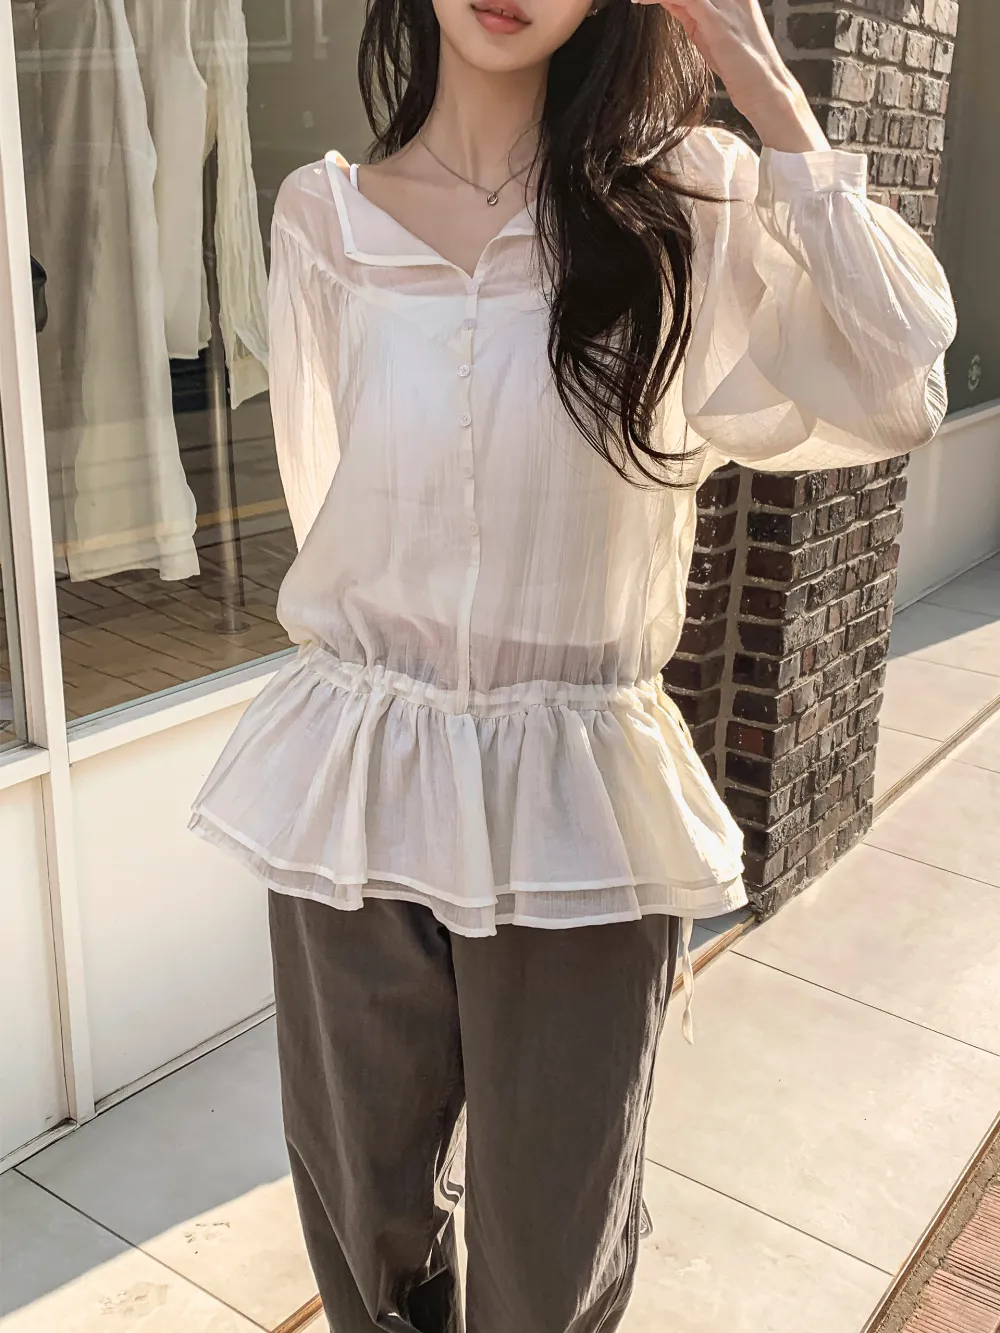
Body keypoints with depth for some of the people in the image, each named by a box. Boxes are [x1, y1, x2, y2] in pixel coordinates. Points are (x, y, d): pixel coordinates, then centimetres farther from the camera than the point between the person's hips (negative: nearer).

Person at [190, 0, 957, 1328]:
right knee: (365, 1220, 21)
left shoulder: (683, 203, -2)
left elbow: (893, 393, -15)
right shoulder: (321, 220, 2)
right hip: (355, 796, 2)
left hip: (578, 810, -1)